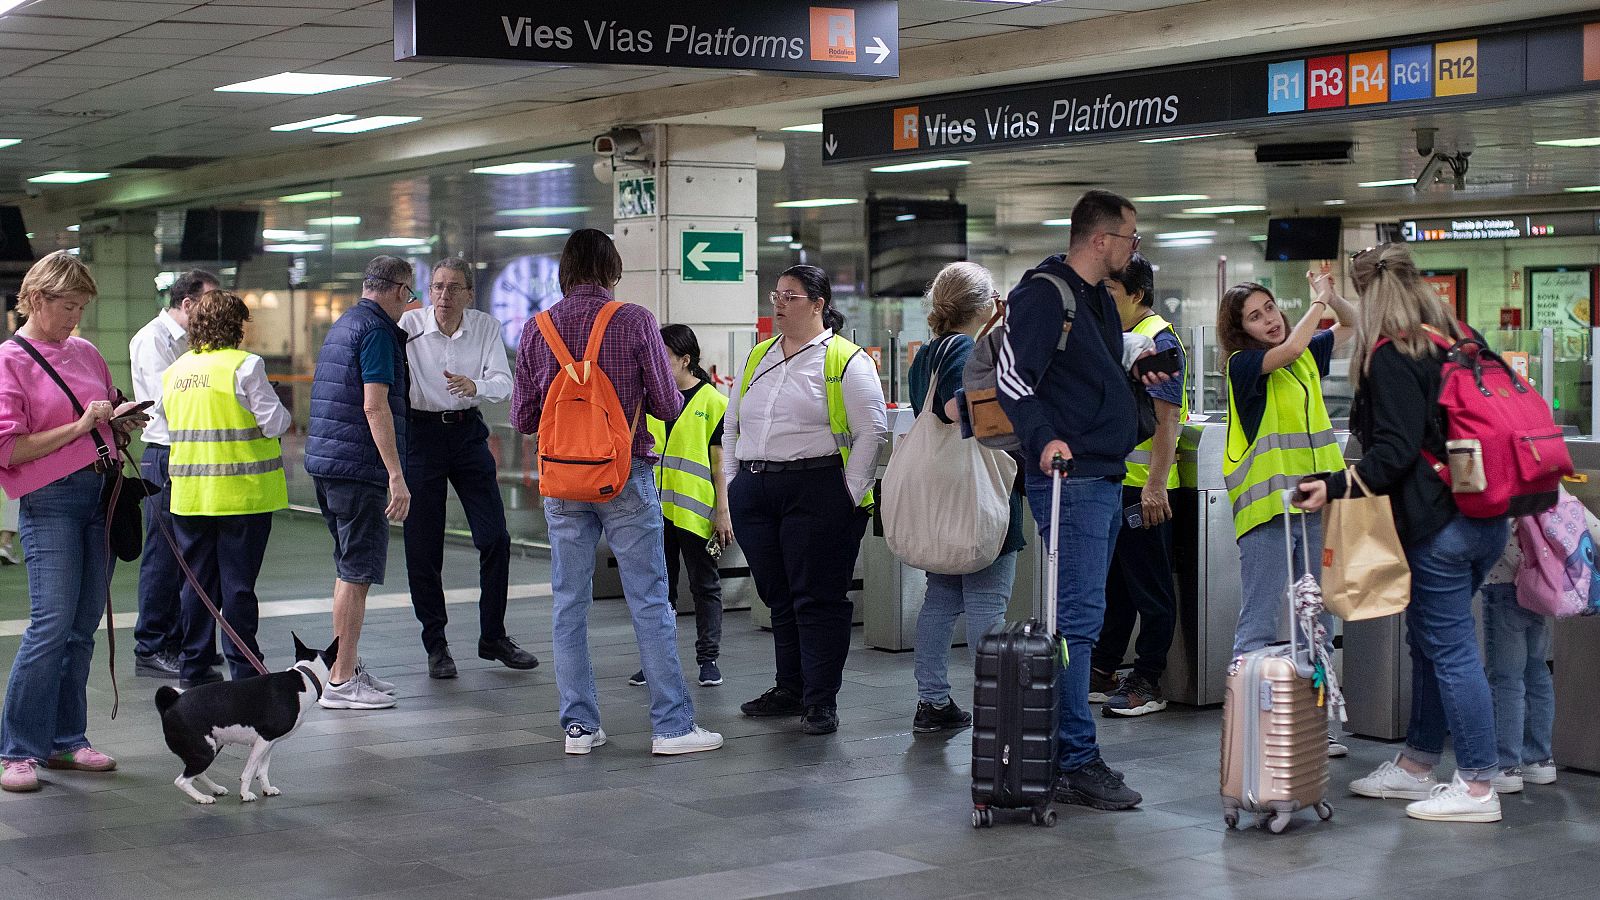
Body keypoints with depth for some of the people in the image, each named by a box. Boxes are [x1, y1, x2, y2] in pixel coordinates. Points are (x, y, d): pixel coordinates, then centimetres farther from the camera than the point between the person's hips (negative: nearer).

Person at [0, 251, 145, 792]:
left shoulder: (86, 353, 13)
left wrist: (120, 421, 6)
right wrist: (79, 426, -16)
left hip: (100, 494, 7)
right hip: (50, 502, -7)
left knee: (84, 625, 8)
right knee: (51, 624, -12)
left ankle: (66, 740, 17)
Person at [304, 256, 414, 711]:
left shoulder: (343, 324, 18)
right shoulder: (377, 331, -13)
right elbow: (375, 405, -21)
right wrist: (396, 475, -23)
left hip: (326, 462, 10)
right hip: (358, 467, -10)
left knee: (349, 569, 17)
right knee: (356, 573, -6)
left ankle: (348, 668, 24)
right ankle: (341, 681, -4)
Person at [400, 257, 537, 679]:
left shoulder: (486, 326, -3)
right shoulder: (409, 324, -10)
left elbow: (503, 383, -11)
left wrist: (474, 386, -31)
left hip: (468, 432, 2)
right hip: (421, 434, -2)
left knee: (495, 538, 2)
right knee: (423, 546, 1)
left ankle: (493, 638, 17)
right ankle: (435, 645, 13)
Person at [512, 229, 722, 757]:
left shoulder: (537, 330, 2)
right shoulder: (635, 322, -7)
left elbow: (522, 418, 5)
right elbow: (669, 405, -4)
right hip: (626, 475, -3)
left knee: (570, 603, 9)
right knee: (649, 601, 1)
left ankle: (578, 725, 11)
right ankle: (672, 726, 3)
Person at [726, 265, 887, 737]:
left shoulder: (846, 361, -3)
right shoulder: (758, 357, 16)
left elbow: (872, 431, -8)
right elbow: (731, 427, 21)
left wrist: (850, 495, -11)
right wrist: (734, 484, 12)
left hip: (817, 491, -6)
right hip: (756, 493, 6)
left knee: (818, 599, -4)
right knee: (778, 597, 12)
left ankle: (822, 700, 1)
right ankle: (789, 689, 22)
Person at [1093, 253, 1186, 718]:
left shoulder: (1158, 340, -12)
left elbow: (1167, 418, -18)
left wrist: (1155, 485, -23)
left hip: (1143, 487, -9)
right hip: (1111, 480, 9)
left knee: (1149, 589, -1)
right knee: (1111, 583, 14)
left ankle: (1147, 683, 5)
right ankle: (1102, 672, 22)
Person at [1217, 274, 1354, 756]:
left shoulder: (1307, 355, 13)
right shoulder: (1243, 364, -6)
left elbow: (1352, 325, 25)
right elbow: (1290, 347, -23)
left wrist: (1332, 296, 6)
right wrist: (1319, 301, -9)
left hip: (1315, 502, 7)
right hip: (1266, 506, -7)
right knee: (1259, 625, -6)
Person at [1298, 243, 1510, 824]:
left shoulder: (1390, 357, -11)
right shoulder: (1458, 340, 13)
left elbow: (1395, 452, -19)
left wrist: (1337, 488, -20)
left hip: (1437, 524, -9)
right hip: (1487, 517, 9)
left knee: (1450, 648, -3)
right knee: (1429, 640, 18)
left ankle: (1477, 787, 0)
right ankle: (1417, 764, 27)